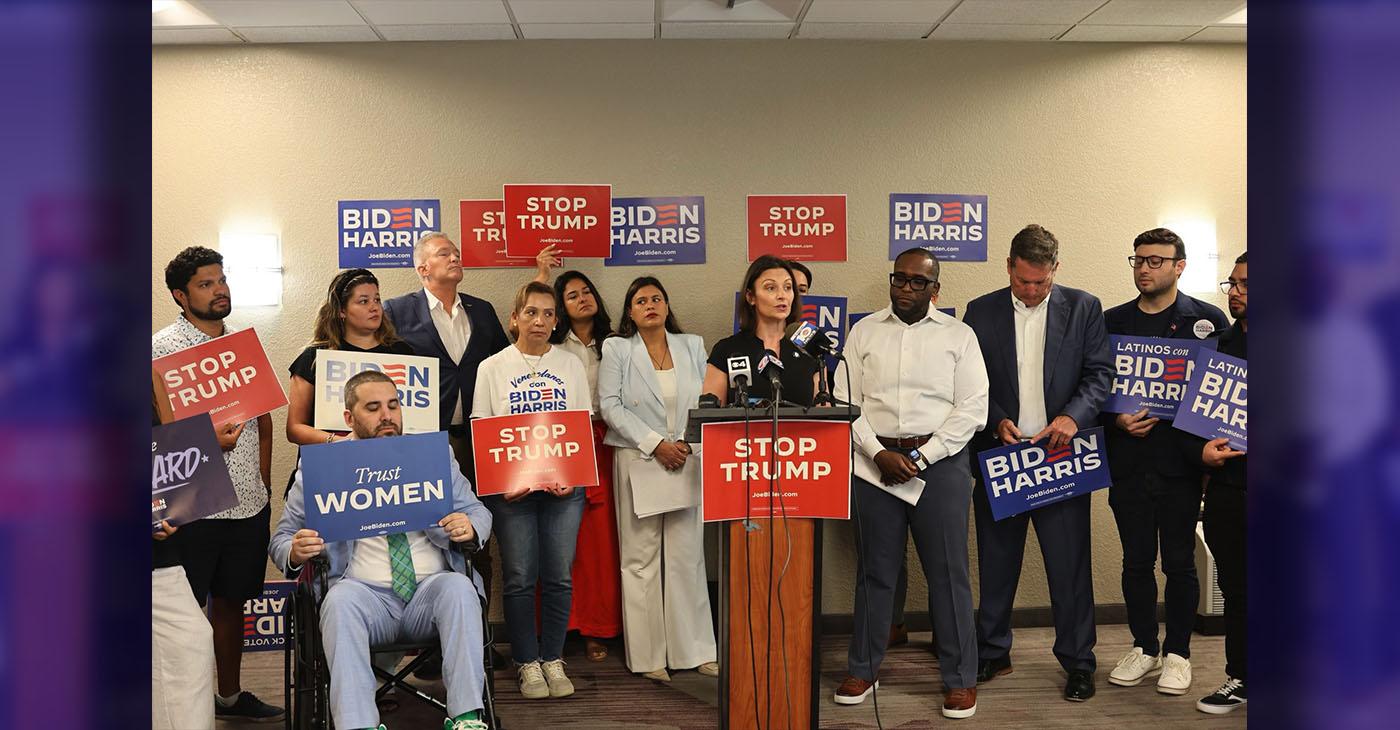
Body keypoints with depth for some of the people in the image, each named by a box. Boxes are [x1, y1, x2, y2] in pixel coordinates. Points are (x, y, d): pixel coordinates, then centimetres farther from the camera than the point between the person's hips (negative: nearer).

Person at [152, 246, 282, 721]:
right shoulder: (162, 348, -6)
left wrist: (263, 483, 13)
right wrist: (205, 440, -22)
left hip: (248, 503, 6)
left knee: (231, 600, 18)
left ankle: (231, 695, 31)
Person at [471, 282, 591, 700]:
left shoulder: (571, 365, 10)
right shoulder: (492, 368, 5)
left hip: (564, 487, 2)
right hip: (511, 488, -1)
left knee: (559, 576, 3)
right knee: (519, 578, 1)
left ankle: (553, 660, 16)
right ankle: (527, 662, 13)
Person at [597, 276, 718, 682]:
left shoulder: (692, 346, 13)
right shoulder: (616, 349, 5)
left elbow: (707, 401, 9)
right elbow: (611, 406, -5)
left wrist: (688, 442, -7)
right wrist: (656, 444, -13)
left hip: (685, 461, 2)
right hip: (637, 461, -2)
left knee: (687, 555, 2)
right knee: (641, 558, 0)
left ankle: (696, 650, 9)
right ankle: (648, 656, 6)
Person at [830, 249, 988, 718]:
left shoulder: (958, 335, 4)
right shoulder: (864, 332, 8)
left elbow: (972, 409, -3)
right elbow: (846, 402, 4)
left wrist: (920, 457, -10)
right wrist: (879, 453, -9)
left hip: (940, 462, -1)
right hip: (875, 461, 2)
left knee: (948, 572, 1)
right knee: (874, 570, 9)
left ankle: (960, 678, 13)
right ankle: (863, 670, 22)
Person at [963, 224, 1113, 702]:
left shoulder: (1084, 308, 3)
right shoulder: (981, 312, 5)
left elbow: (1100, 373, 0)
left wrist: (1073, 415, -16)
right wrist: (997, 421, -10)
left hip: (1060, 454, -1)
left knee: (1070, 565, 1)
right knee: (996, 563, 12)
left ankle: (1078, 661, 15)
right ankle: (992, 653, 25)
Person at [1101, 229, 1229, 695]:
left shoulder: (1208, 319, 2)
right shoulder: (1112, 322, 8)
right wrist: (1117, 420, -9)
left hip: (1181, 462, -2)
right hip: (1129, 461, 2)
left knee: (1179, 561, 5)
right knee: (1137, 560, 9)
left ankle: (1177, 653, 19)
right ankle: (1144, 648, 23)